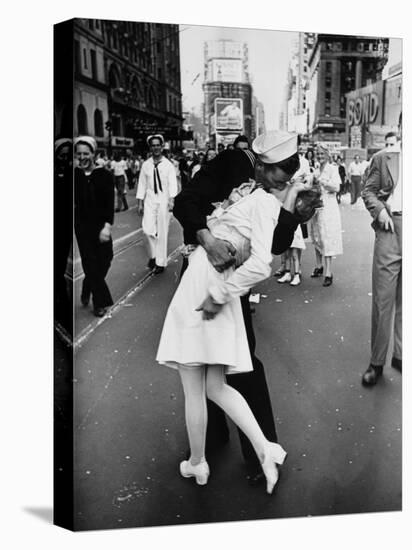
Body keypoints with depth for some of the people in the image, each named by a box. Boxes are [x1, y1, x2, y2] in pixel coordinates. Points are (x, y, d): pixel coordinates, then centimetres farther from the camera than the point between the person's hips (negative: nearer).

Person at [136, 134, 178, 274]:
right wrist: (140, 203, 5)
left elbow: (172, 184, -10)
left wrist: (171, 200, -24)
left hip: (164, 200, -2)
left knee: (162, 232, 2)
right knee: (147, 229, -8)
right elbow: (142, 184, 8)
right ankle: (153, 254, 18)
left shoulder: (168, 165, -2)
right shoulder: (145, 165, 5)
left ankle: (161, 262, 14)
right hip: (150, 199, 2)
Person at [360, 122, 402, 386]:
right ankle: (377, 362, 9)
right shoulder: (384, 157, 5)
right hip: (391, 227, -2)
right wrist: (380, 209, -11)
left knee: (404, 299, 10)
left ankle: (401, 354, 23)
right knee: (383, 297, -1)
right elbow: (368, 191, 7)